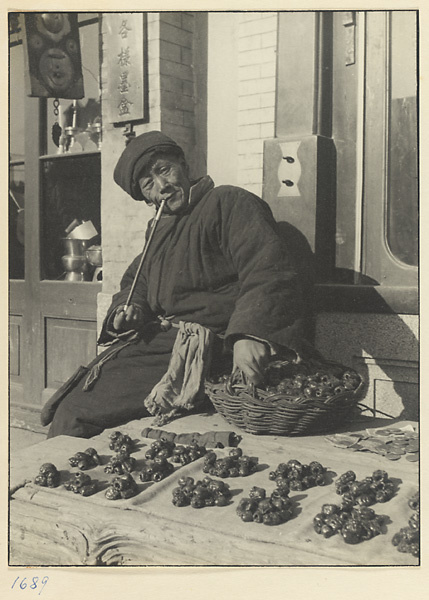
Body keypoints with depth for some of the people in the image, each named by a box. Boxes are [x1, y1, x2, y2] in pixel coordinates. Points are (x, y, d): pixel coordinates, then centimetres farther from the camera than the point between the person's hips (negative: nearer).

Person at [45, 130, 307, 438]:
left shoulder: (230, 203, -4)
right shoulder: (160, 229, 22)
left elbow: (269, 274, -18)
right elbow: (135, 282, 32)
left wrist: (250, 334, -36)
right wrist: (128, 310, 6)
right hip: (161, 341, 9)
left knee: (76, 413, -14)